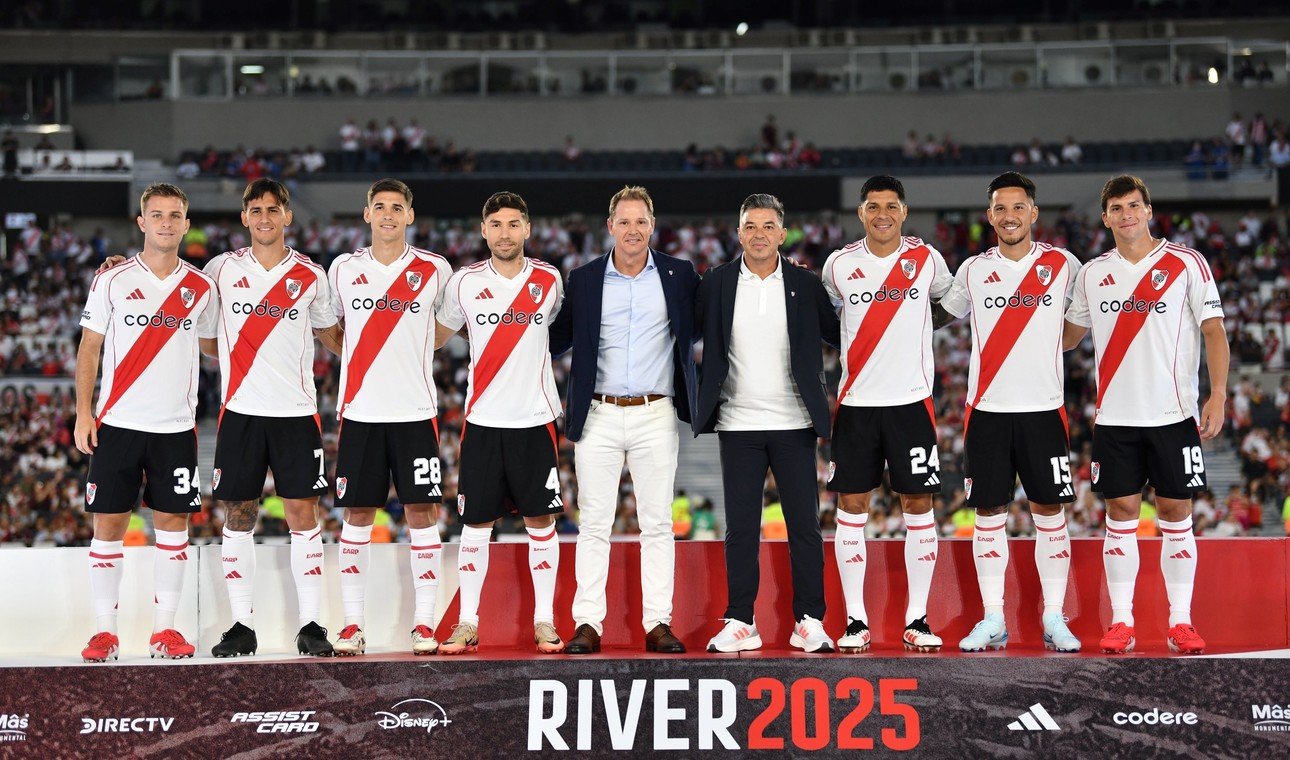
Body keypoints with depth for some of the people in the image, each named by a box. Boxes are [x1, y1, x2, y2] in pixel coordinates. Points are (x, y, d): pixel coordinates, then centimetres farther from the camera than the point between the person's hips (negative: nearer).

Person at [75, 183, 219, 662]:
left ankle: (164, 629, 9)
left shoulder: (201, 289, 7)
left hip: (176, 427, 2)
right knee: (109, 523, -1)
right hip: (117, 424, -2)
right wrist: (83, 413, -4)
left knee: (173, 523, 3)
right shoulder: (113, 282, 1)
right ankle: (104, 631, 6)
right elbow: (89, 348, 2)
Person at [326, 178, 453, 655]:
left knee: (421, 513, -2)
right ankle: (352, 624, 7)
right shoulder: (343, 270, 6)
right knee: (356, 515, 2)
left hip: (416, 413, -1)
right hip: (360, 412, 1)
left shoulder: (435, 271, 3)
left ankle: (424, 624, 4)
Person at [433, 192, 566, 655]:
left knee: (541, 522, 3)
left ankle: (545, 621, 10)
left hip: (536, 418, 0)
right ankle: (467, 624, 8)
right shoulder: (464, 283, 1)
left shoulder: (549, 280, 3)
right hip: (483, 420, 0)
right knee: (476, 524, 3)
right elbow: (435, 337, 13)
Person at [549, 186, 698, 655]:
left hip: (656, 417, 0)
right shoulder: (583, 281, 6)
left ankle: (658, 624, 5)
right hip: (598, 417, 0)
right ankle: (588, 623, 3)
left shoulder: (679, 275, 6)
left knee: (658, 523, 2)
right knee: (594, 523, 0)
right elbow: (556, 338, 9)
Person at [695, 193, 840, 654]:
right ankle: (740, 623, 8)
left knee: (804, 526, 2)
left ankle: (809, 623, 8)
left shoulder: (805, 285, 3)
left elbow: (838, 335, 8)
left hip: (793, 424, 0)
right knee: (740, 529, 3)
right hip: (738, 425, 0)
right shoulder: (716, 285, 4)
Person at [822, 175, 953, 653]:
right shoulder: (840, 264, 3)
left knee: (918, 506, 1)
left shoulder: (926, 259, 1)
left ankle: (917, 619, 8)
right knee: (851, 507, 0)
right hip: (855, 403, 0)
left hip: (912, 400, 0)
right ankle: (855, 621, 6)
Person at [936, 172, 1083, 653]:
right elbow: (942, 315, 21)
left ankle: (1054, 619, 7)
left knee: (1050, 512, 1)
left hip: (1043, 409, -1)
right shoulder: (973, 270, 7)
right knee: (989, 514, 2)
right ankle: (993, 621, 8)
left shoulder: (1064, 266, 3)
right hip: (987, 410, 1)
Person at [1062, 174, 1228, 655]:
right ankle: (1120, 623, 6)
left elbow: (1214, 331, -3)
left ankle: (1181, 622, 6)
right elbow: (1069, 335, 21)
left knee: (1176, 514, 1)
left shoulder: (1187, 264, -1)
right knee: (1121, 515, 2)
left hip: (1173, 414, -2)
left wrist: (1218, 395, -12)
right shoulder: (1093, 273, 9)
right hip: (1114, 417, 2)